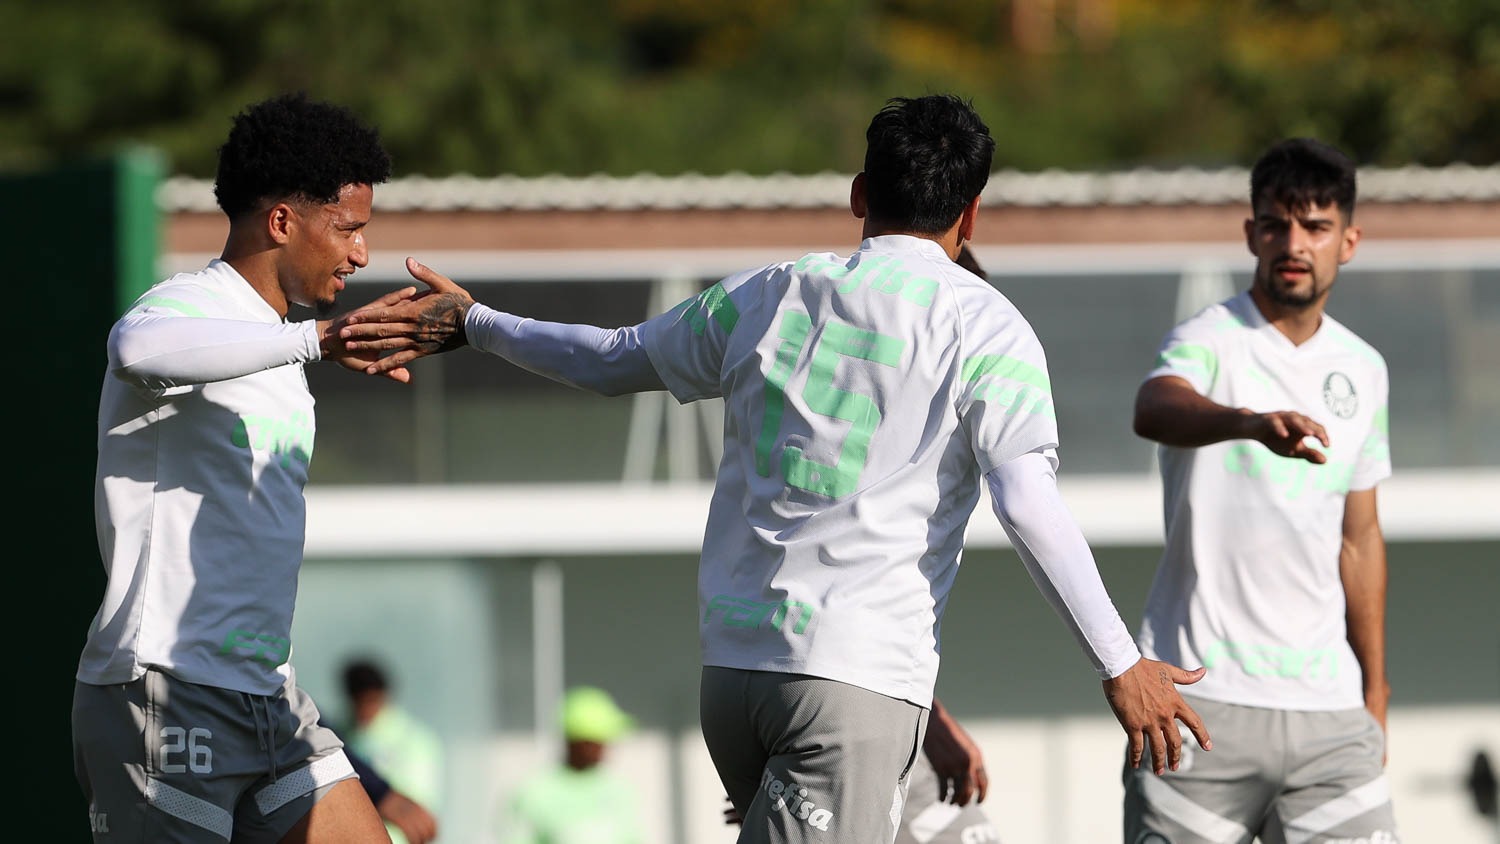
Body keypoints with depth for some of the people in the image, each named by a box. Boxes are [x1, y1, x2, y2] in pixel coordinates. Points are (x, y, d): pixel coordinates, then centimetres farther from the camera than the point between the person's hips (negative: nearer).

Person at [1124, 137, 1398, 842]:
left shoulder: (1362, 370, 13)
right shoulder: (1209, 341, -7)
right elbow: (1156, 410, -32)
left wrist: (1375, 696, 21)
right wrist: (1255, 424, -53)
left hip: (1328, 708, 5)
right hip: (1204, 699, -5)